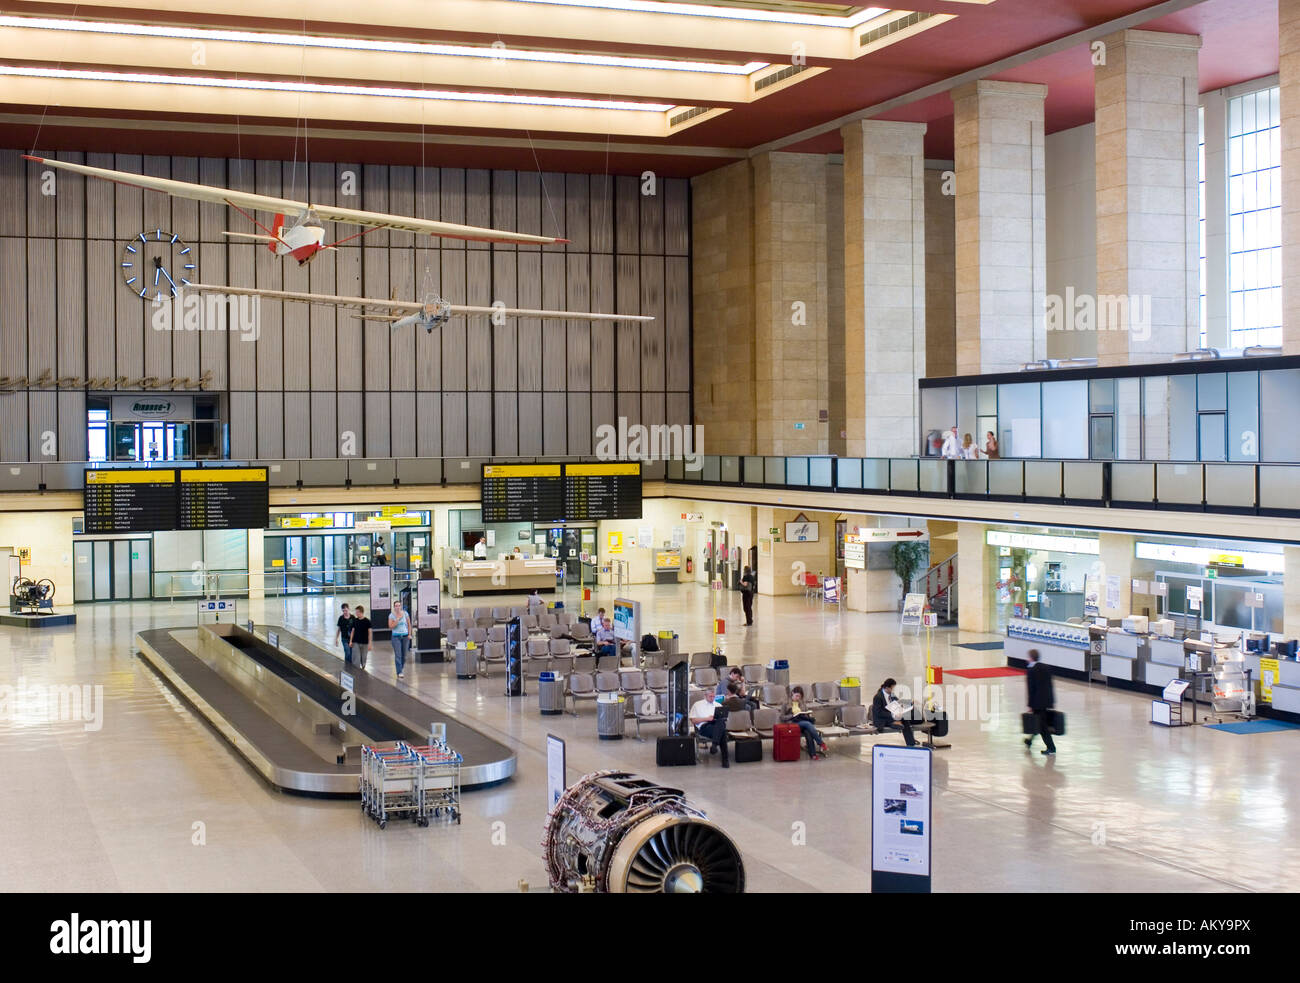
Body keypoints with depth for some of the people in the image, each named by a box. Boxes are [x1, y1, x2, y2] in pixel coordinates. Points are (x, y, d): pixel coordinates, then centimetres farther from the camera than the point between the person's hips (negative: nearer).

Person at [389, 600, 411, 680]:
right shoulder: (391, 615, -4)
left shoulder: (405, 613, 1)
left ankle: (402, 666, 30)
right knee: (398, 655, -9)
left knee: (404, 654, 8)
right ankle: (399, 673, -10)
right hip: (396, 636, -2)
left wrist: (409, 634, 3)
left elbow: (409, 624, 9)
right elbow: (391, 626, -12)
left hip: (405, 636, 2)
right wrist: (398, 619, -19)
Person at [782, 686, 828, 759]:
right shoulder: (787, 704, 10)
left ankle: (813, 754, -44)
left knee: (808, 732, -35)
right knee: (808, 724, -35)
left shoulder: (803, 704, 23)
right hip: (793, 723, -3)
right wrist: (793, 715, -12)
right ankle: (821, 743, -36)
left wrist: (809, 715, -1)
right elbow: (782, 717, 2)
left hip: (804, 721, 3)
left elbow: (808, 715, 24)